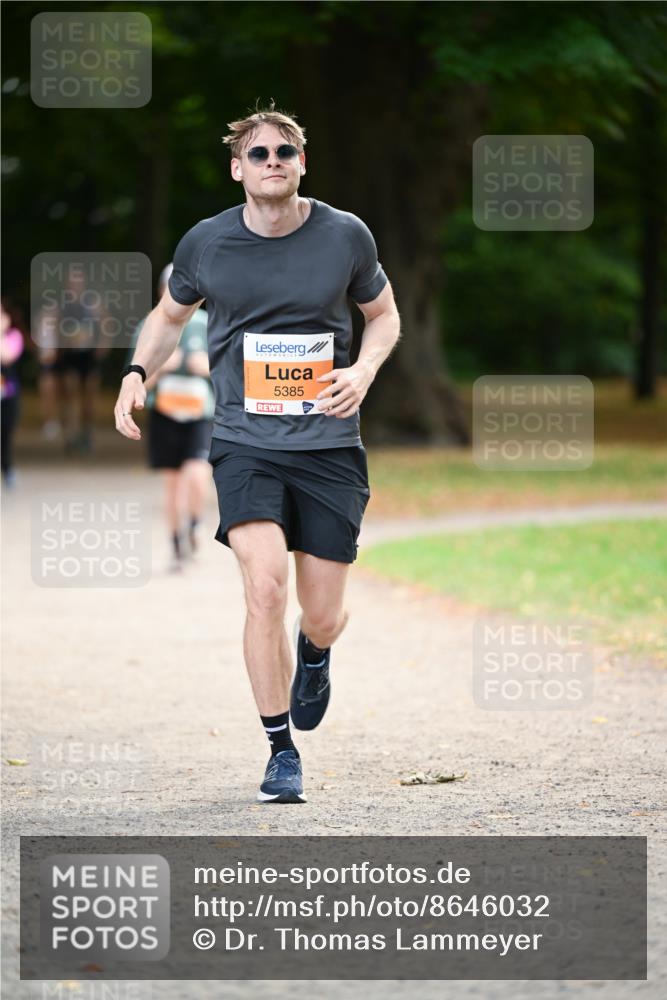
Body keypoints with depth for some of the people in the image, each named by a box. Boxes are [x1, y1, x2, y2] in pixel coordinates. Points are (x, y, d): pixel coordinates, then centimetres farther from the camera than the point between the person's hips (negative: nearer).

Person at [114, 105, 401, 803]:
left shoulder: (346, 236, -1)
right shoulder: (206, 244, 0)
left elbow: (384, 315, 15)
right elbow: (170, 315, 18)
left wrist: (365, 370, -5)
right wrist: (137, 373, 2)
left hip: (328, 445, 1)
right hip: (244, 444, -1)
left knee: (322, 618, 2)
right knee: (265, 587, -20)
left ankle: (314, 656, 43)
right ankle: (281, 753, -6)